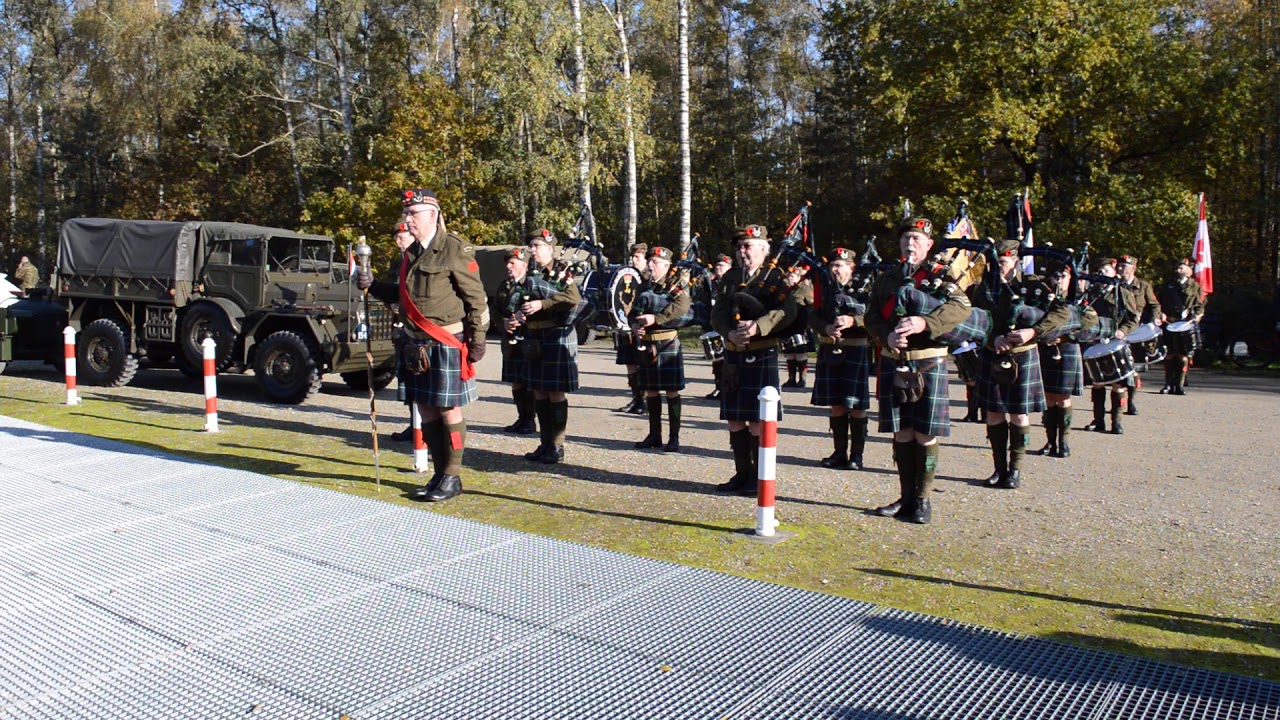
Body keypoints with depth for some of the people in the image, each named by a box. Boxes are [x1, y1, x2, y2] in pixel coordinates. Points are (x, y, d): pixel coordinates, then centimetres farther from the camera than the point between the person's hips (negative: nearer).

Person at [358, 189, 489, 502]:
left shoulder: (455, 250, -10)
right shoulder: (411, 253, 13)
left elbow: (477, 299, -11)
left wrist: (477, 342, -13)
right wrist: (373, 285, 8)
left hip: (447, 343, -7)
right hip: (417, 343, 7)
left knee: (448, 409, 2)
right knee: (425, 409, 11)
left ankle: (452, 478, 14)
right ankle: (439, 473, 24)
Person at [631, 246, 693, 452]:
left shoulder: (675, 286, -3)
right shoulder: (645, 287, 15)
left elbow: (683, 306, -22)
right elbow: (635, 312, 19)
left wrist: (656, 318, -26)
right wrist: (635, 325, -3)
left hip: (667, 344, -6)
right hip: (646, 344, 6)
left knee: (671, 391, -1)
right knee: (650, 390, 10)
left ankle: (674, 437, 5)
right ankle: (654, 435, 20)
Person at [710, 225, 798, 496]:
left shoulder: (774, 276, -3)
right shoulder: (731, 277, 14)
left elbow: (788, 310, -18)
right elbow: (717, 313, 7)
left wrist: (758, 326, -29)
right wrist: (730, 333, -13)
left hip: (761, 357, -6)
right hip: (733, 356, 6)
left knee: (757, 422, -2)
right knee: (734, 420, 10)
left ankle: (760, 479, 10)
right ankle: (743, 474, 22)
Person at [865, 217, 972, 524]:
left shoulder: (941, 276, 2)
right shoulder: (886, 279, 14)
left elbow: (961, 308, -16)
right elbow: (871, 317, 6)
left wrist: (924, 323, -32)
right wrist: (887, 336, -15)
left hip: (928, 363, -3)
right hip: (894, 363, 3)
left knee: (926, 435, 0)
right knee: (901, 433, 8)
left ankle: (923, 499, 11)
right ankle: (906, 496, 20)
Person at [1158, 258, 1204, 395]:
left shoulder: (1195, 286, 10)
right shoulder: (1168, 286, 16)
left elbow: (1200, 306, 9)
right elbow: (1159, 303, 21)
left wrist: (1196, 317, -10)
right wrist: (1161, 313, 2)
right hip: (1168, 324, 2)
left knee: (1183, 357, -5)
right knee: (1169, 356, 2)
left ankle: (1180, 385, 1)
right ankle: (1168, 385, 9)